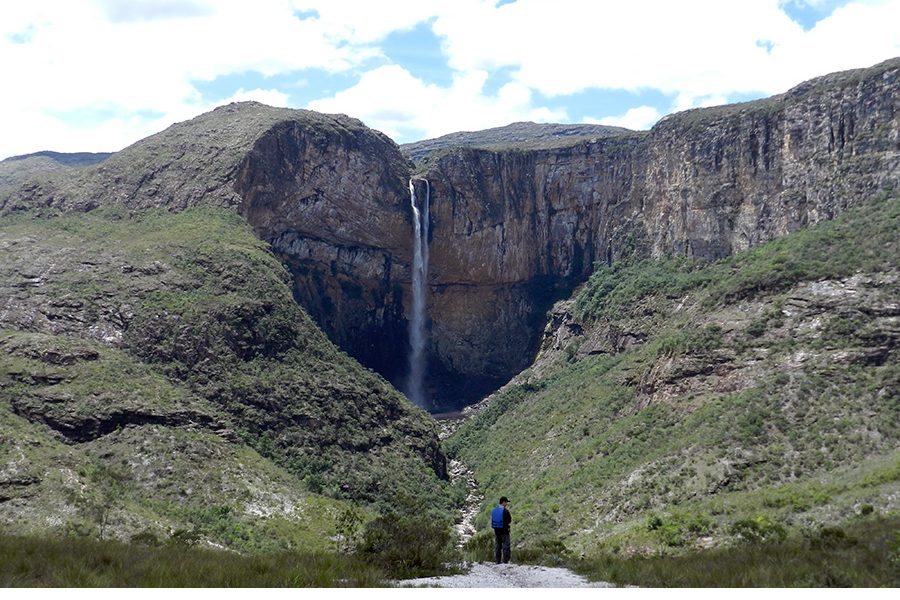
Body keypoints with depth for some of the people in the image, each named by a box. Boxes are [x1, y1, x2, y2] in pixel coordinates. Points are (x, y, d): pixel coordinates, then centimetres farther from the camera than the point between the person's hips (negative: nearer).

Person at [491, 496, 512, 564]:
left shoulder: (494, 510, 6)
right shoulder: (505, 510, -15)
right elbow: (509, 520, -9)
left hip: (496, 530, 6)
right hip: (504, 530, -6)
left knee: (497, 545, 11)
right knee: (505, 546, -1)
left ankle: (497, 561, 13)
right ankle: (505, 560, -4)